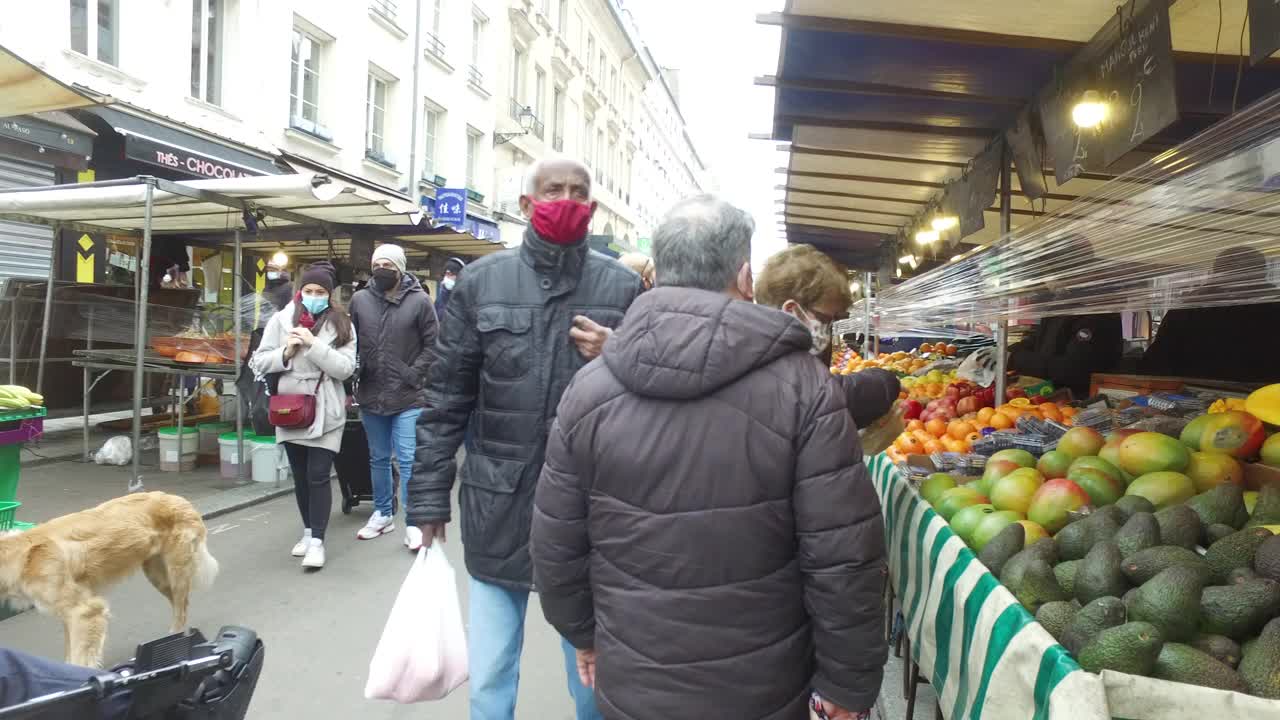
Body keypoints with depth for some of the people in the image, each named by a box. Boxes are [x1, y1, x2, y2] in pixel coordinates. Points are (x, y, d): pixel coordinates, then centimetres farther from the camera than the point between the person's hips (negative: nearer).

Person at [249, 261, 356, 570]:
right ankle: (308, 531, 29)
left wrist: (314, 343, -18)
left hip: (325, 412, -3)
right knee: (300, 476, 15)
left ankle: (317, 540, 1)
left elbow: (345, 368, -11)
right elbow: (259, 362, 5)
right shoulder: (281, 320, 4)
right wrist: (285, 353, -12)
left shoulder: (341, 324, -2)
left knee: (318, 476, -6)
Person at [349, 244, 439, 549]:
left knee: (408, 460, -4)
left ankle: (413, 523, 4)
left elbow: (432, 345, -5)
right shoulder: (359, 300, 4)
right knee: (378, 458, 17)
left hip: (408, 397, -4)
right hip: (370, 396, 4)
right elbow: (350, 344, 11)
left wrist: (412, 376, -12)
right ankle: (383, 513, 32)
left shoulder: (419, 301, -7)